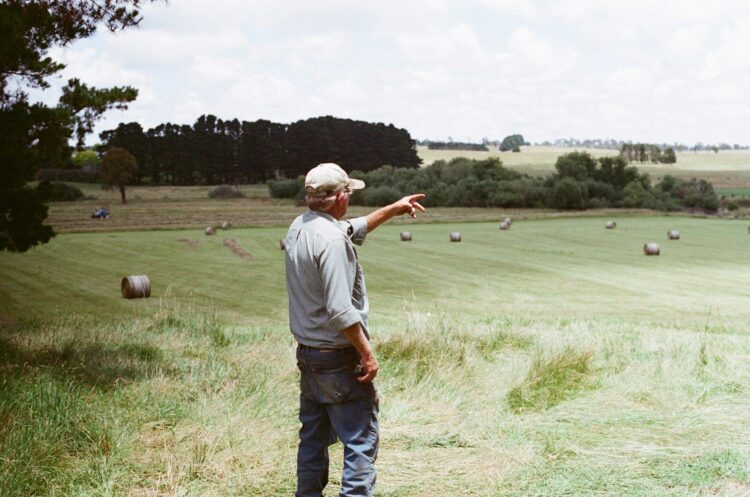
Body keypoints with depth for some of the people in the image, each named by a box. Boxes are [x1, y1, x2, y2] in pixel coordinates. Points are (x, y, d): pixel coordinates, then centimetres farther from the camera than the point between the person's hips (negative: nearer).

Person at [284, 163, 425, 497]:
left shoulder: (299, 227, 7)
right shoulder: (331, 239, -21)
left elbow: (354, 229, 26)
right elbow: (340, 312, -25)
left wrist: (393, 209, 32)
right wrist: (368, 354, -16)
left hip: (307, 355, 9)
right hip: (339, 359, -9)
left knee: (313, 438, 17)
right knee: (361, 440, -2)